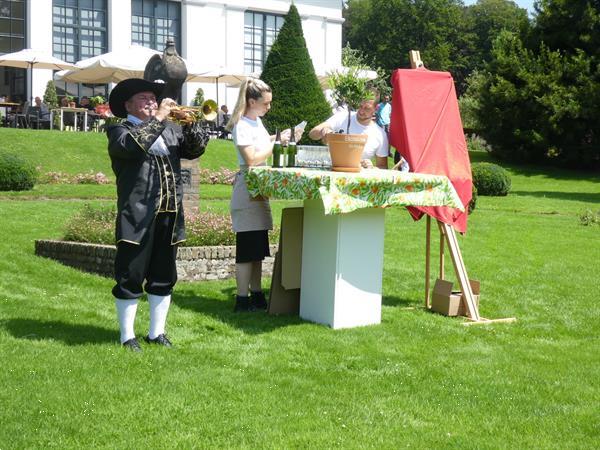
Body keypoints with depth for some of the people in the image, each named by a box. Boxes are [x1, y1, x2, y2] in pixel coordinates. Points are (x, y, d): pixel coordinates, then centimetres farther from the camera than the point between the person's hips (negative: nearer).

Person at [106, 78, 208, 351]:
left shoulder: (170, 130, 18)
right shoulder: (119, 130, 0)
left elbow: (196, 148, 13)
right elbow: (130, 145, -21)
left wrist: (190, 122, -4)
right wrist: (158, 119, -16)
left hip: (169, 215, 6)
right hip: (137, 216, -6)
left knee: (164, 277, 12)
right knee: (130, 277, 1)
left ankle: (157, 332, 23)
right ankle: (127, 336, 10)